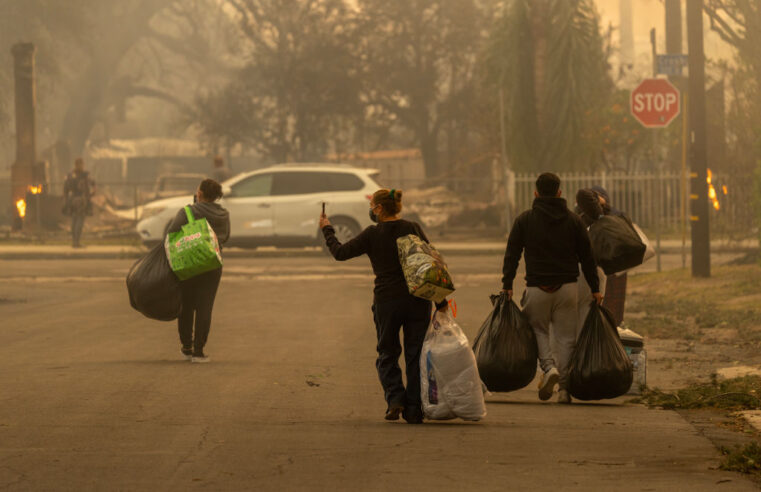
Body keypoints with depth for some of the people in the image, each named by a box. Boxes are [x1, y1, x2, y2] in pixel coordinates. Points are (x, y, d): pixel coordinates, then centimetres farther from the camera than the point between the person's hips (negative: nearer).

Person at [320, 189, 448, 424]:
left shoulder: (372, 235, -4)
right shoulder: (414, 229, 2)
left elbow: (340, 252, 2)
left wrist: (327, 230, 18)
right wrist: (440, 301, 2)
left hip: (387, 301, -2)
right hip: (418, 301, 2)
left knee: (387, 354, 14)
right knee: (415, 355, 8)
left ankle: (395, 398, -5)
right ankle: (414, 410, 4)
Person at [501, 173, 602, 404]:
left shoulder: (525, 220, 1)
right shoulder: (573, 220, 4)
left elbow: (512, 254, -1)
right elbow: (587, 257, 6)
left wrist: (507, 285, 3)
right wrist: (595, 288, 11)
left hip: (537, 289, -1)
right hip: (567, 287, 1)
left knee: (539, 330, 14)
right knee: (565, 337, 6)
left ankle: (549, 367, -12)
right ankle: (564, 388, 3)